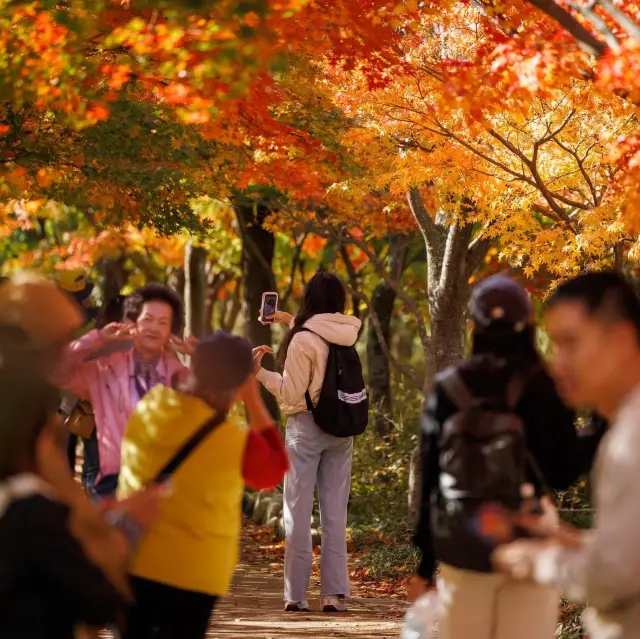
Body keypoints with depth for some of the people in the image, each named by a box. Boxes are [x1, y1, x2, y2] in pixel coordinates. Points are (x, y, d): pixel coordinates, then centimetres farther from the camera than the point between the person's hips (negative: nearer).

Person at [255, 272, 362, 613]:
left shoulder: (303, 340, -14)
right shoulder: (346, 335, 3)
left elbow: (291, 394, -13)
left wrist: (259, 372, -6)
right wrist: (292, 322, 30)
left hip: (306, 427, -5)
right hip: (341, 430, 5)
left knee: (298, 511, 1)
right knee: (335, 513, 7)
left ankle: (296, 594, 1)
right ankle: (335, 592, 4)